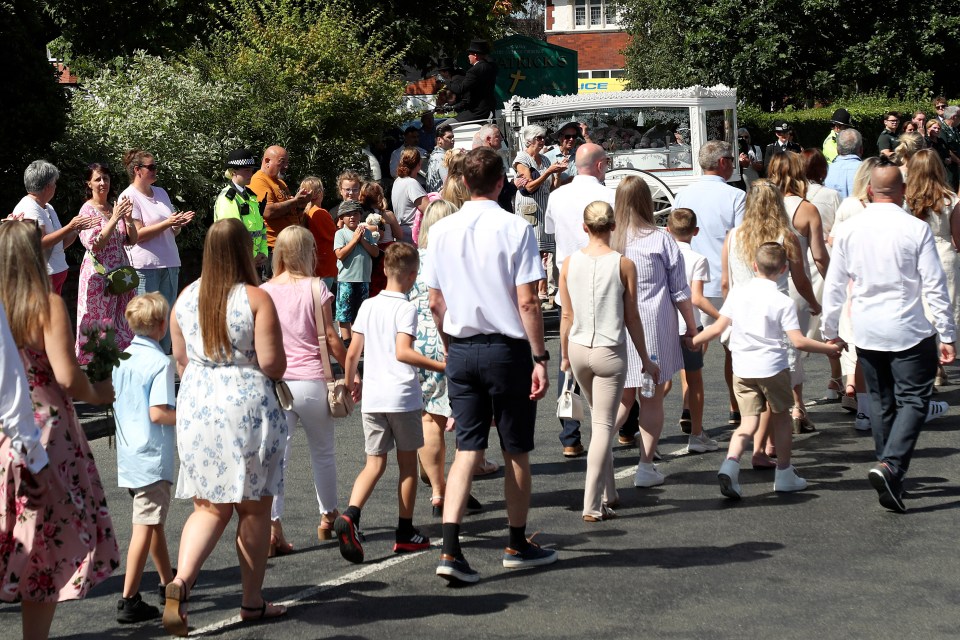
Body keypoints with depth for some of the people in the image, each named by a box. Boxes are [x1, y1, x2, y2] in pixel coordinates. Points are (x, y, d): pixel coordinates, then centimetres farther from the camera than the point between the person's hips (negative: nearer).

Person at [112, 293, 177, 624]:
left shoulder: (122, 359, 7)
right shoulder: (160, 362, -16)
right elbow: (158, 412, -22)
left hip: (128, 455, 8)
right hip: (152, 456, -8)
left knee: (154, 520, 21)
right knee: (145, 527, -5)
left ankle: (168, 583, 35)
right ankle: (129, 601, -5)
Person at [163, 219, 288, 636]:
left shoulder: (186, 298, 5)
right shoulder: (256, 299, -10)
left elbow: (180, 358, 14)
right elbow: (273, 365, -14)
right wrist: (277, 360, 8)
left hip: (196, 405, 4)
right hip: (247, 406, -4)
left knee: (209, 506, 9)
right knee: (254, 507, 9)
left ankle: (180, 581, -15)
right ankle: (252, 601, 17)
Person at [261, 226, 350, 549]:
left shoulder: (264, 291, 2)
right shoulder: (315, 288, -5)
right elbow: (330, 337, -5)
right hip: (312, 380, -1)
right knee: (323, 453, 17)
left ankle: (272, 527, -12)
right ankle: (328, 517, 32)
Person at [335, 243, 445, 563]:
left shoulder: (367, 306, 8)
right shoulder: (406, 308, -9)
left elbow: (352, 352, 8)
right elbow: (402, 352, -21)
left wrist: (350, 382, 24)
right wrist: (441, 366, -22)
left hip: (372, 398, 5)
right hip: (402, 396, -5)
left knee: (375, 464, 6)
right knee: (407, 464, 10)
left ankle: (350, 515, -19)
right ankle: (406, 533, 15)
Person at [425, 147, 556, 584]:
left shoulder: (442, 231, 3)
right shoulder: (514, 229, -11)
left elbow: (435, 302, 7)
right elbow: (527, 302, -13)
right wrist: (539, 357, -8)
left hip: (461, 350, 4)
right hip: (507, 348, -4)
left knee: (467, 449, 5)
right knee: (516, 451, 11)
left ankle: (450, 549, -8)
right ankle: (518, 545, 24)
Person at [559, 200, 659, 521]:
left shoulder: (569, 264, -2)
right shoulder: (624, 265, -9)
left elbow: (567, 316, 4)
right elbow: (632, 318, -3)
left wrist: (565, 355, 18)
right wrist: (645, 359, 8)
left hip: (579, 350, 4)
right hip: (610, 352, -4)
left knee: (598, 420, 21)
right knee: (603, 426, 0)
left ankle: (608, 493, 29)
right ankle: (593, 506, -4)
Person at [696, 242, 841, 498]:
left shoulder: (737, 292, 2)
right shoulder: (783, 301, -8)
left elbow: (717, 328, 3)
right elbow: (798, 341, -12)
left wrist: (691, 342, 16)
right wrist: (828, 348, 2)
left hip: (742, 369, 3)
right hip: (772, 367, -3)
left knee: (749, 421, 4)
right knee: (780, 417, 16)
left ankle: (730, 463, -22)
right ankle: (784, 474, 24)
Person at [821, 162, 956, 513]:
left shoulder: (848, 229, -1)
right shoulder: (916, 229, -10)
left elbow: (834, 285, 5)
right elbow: (935, 287, -9)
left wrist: (830, 331, 15)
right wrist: (947, 335, -3)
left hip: (866, 332, 4)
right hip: (909, 332, -4)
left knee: (881, 402, 16)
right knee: (913, 400, 0)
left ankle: (890, 474, 19)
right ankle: (890, 465, -19)